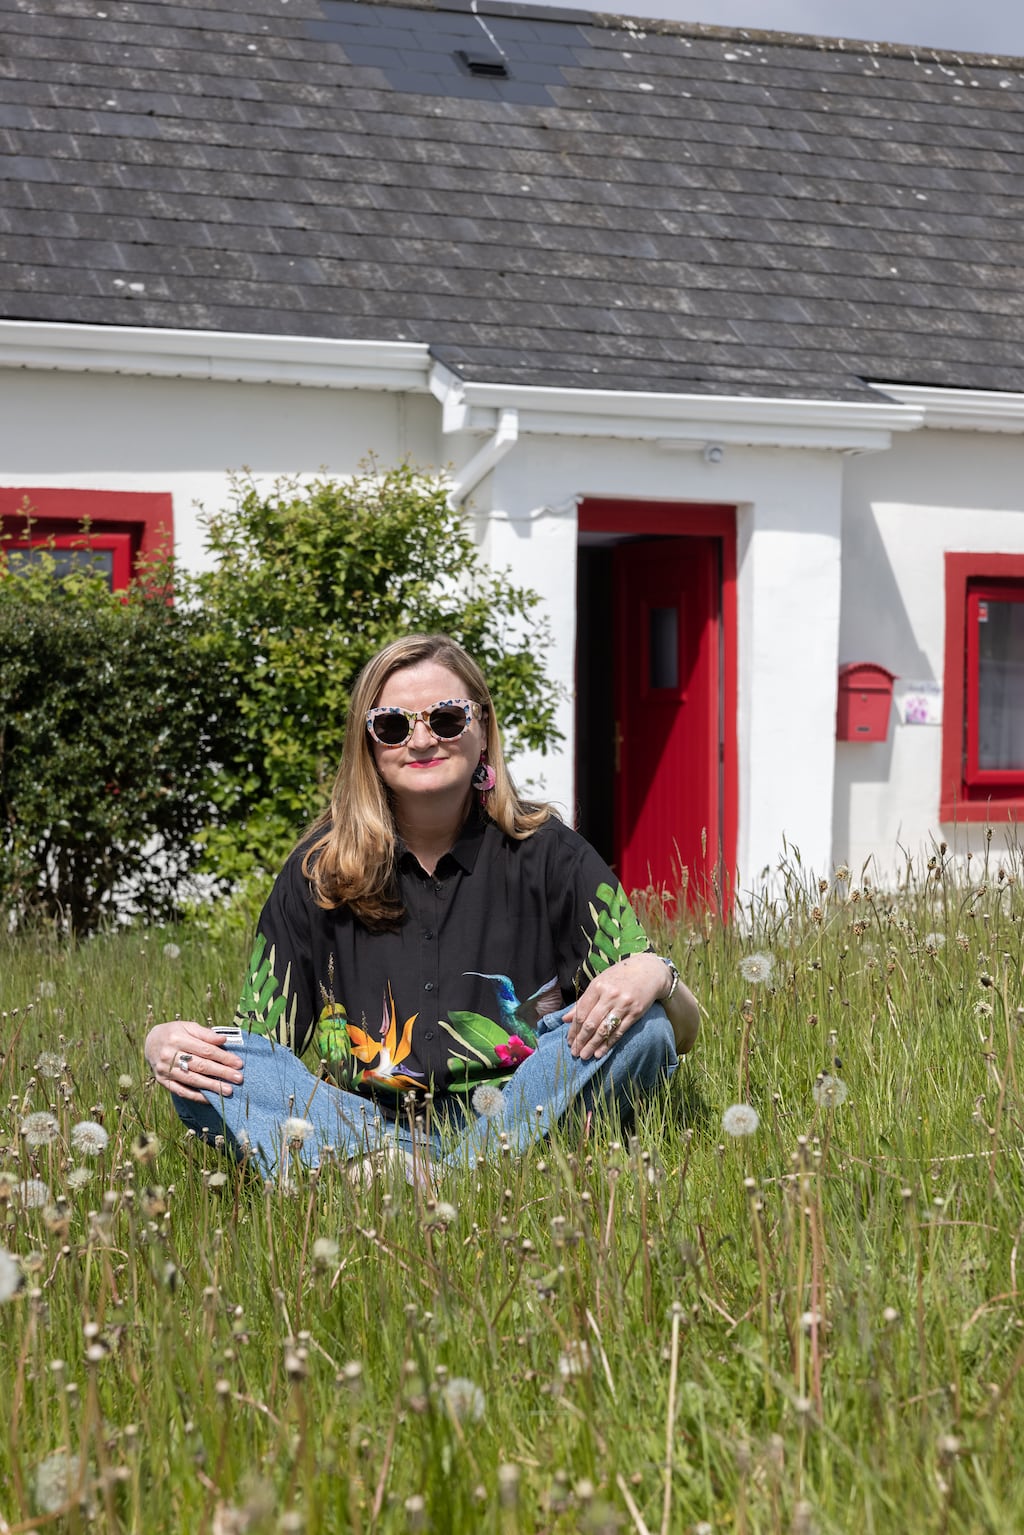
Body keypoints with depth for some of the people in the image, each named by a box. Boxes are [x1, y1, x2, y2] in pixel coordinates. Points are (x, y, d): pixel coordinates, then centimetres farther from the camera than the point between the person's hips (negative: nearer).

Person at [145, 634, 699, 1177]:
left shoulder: (546, 854, 3)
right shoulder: (321, 871, 6)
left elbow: (684, 1027, 0)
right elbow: (260, 1040, 7)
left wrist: (654, 974, -24)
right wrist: (164, 1041, -15)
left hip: (526, 1124, -1)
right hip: (363, 1130, 1)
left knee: (642, 1028, -25)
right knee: (214, 1070, -22)